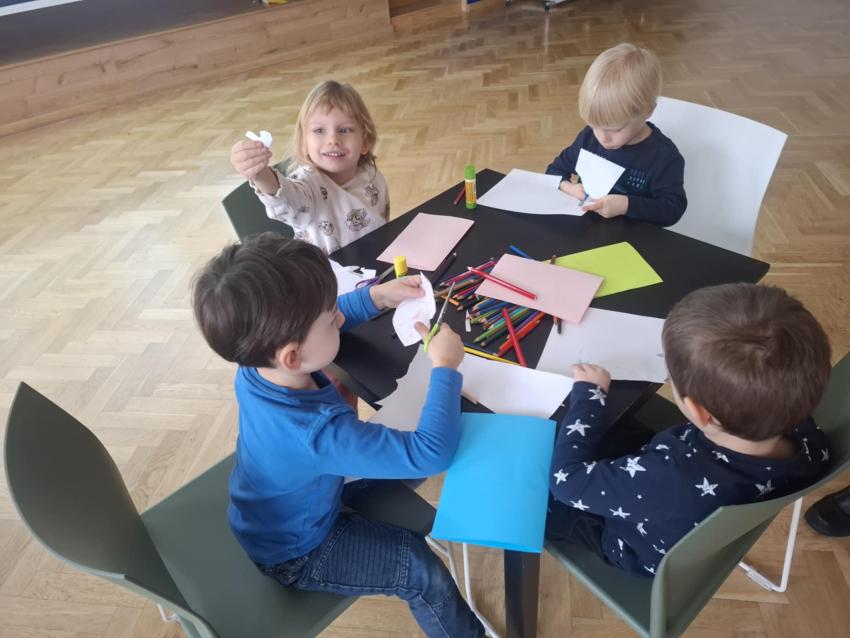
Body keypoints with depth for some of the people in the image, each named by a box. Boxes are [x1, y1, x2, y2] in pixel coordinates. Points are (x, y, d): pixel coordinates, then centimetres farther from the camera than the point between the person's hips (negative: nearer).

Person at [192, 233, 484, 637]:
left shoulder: (257, 360, -23)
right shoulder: (316, 434, -46)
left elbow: (306, 323, 0)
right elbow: (432, 452, -42)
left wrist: (378, 296, -12)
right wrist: (445, 367, -30)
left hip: (296, 501, 8)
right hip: (294, 552, -7)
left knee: (405, 465, 15)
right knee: (424, 572, -7)